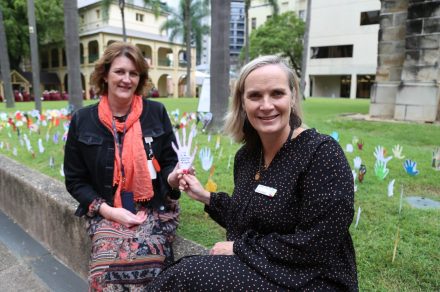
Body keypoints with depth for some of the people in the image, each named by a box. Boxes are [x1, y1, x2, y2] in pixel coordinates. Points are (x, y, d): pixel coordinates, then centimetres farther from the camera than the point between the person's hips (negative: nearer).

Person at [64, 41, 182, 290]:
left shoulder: (156, 113, -1)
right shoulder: (82, 121, 1)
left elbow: (169, 163, 5)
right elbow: (75, 180, 6)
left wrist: (173, 178, -20)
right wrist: (108, 210, -7)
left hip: (155, 209, 0)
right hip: (107, 213, 1)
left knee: (143, 264, -25)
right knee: (106, 270, -22)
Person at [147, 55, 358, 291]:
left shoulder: (322, 153, -20)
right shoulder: (246, 155, 1)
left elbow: (316, 245, -23)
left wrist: (239, 247, -17)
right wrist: (206, 197, 3)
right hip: (254, 268, 6)